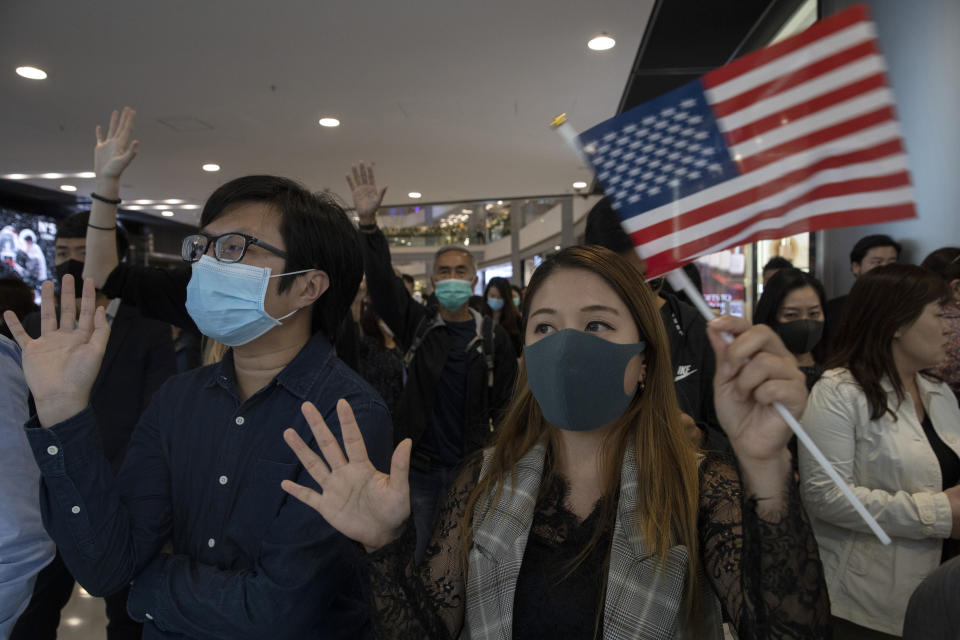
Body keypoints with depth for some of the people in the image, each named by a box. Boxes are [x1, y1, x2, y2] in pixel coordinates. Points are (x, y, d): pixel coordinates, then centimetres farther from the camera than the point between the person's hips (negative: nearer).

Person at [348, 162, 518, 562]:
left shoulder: (494, 338, -1)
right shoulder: (417, 325, 1)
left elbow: (506, 404, 1)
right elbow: (382, 283, -11)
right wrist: (368, 223, -23)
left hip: (472, 467, 0)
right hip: (420, 466, 1)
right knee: (422, 554, 12)